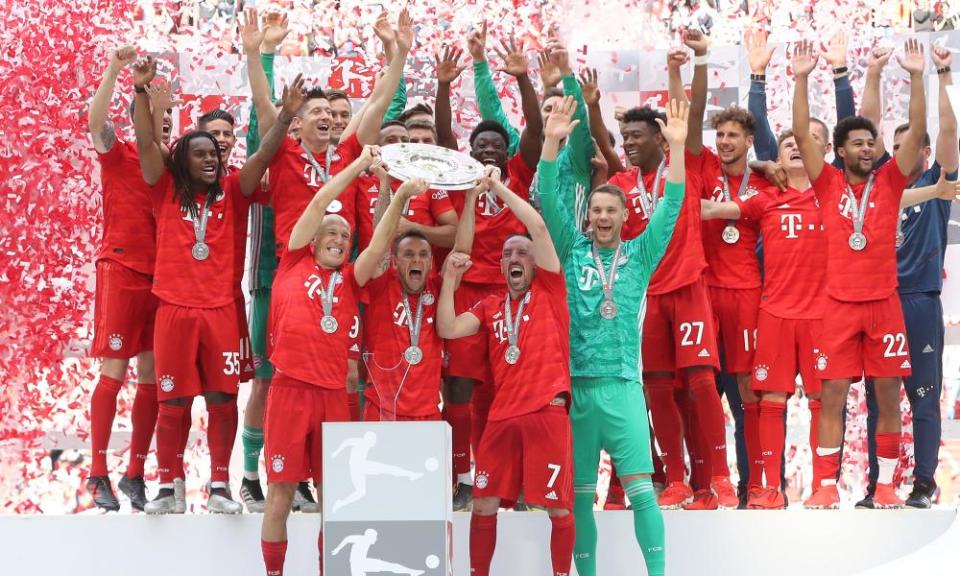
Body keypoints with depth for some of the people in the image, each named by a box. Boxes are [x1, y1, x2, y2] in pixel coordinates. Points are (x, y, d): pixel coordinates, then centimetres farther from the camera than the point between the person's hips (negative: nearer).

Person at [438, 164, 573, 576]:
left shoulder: (549, 290, 6)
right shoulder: (491, 307, 16)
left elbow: (539, 226, -5)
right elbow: (448, 329, 2)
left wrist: (498, 187, -1)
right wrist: (450, 278, 0)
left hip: (547, 411, -4)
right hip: (502, 415, 4)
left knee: (558, 506, -1)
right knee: (484, 504, 5)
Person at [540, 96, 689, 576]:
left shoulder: (640, 255, 8)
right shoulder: (572, 249, 9)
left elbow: (671, 205, 0)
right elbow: (548, 200, -1)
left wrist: (677, 146, -11)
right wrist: (553, 141, -13)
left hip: (622, 385, -1)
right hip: (574, 384, 1)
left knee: (641, 487, -6)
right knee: (579, 493, 6)